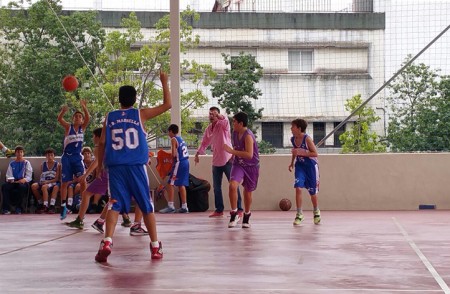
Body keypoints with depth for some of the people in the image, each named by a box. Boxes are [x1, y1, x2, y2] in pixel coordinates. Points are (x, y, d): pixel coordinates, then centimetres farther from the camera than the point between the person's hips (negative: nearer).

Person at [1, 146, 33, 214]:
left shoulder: (26, 163, 12)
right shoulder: (12, 164, 20)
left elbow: (29, 176, 4)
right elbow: (8, 175, 13)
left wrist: (24, 180, -18)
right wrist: (9, 179, -11)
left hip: (23, 182, -3)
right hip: (13, 182, 3)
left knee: (22, 186, -40)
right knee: (4, 186, -30)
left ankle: (18, 208, -29)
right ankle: (6, 208, -31)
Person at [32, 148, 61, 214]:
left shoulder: (57, 165, 2)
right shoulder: (43, 165, 13)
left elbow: (57, 178, -4)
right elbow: (41, 176, 14)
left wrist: (47, 182, -15)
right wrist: (41, 181, -8)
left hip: (53, 183, -4)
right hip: (44, 182, 4)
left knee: (44, 186, -38)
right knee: (33, 186, -25)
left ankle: (45, 206, -35)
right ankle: (40, 203, -9)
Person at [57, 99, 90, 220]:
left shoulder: (82, 128, 4)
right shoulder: (68, 127, -2)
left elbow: (88, 118, -14)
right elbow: (59, 119, -20)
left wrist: (83, 106, -29)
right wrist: (63, 111, -41)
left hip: (77, 157, 1)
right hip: (67, 157, -1)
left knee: (82, 180, -13)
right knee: (64, 182, 3)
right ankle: (63, 206, 13)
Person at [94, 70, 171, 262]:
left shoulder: (109, 117, 9)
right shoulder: (141, 114, 4)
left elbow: (102, 143, 9)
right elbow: (167, 105, 7)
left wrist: (100, 165, 20)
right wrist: (164, 83, 16)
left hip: (115, 167, 1)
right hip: (137, 167, -1)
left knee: (115, 205, -1)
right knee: (147, 206, 9)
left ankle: (107, 242, -21)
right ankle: (155, 246, 12)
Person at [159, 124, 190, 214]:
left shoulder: (173, 139, -8)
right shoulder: (181, 139, 17)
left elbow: (174, 154, -15)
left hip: (179, 163, -8)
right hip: (186, 162, 8)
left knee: (171, 183, -6)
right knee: (181, 184, 12)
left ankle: (170, 205, -11)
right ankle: (184, 206, 13)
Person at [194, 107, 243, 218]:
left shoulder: (223, 125, -6)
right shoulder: (208, 129, 12)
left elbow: (226, 120, -30)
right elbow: (205, 142, 21)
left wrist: (218, 116, -47)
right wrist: (198, 153, 13)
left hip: (227, 160, -7)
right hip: (216, 161, 7)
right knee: (216, 187, 9)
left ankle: (239, 209, -4)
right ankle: (219, 210, 17)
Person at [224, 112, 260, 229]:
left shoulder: (248, 136, -23)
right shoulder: (235, 133, 0)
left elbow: (249, 155, -32)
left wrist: (232, 151, -32)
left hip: (251, 166, -4)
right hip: (238, 164, 4)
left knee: (247, 192, 9)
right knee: (232, 185, -21)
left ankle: (246, 218, 28)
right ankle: (234, 214, -13)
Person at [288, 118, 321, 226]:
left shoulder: (307, 138, -21)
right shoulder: (293, 139, -4)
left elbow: (315, 154, -20)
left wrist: (302, 152, -28)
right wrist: (292, 162, 15)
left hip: (311, 165, -4)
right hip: (300, 165, 4)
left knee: (312, 191, 8)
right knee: (298, 188, -15)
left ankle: (316, 211, 35)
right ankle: (299, 214, -7)